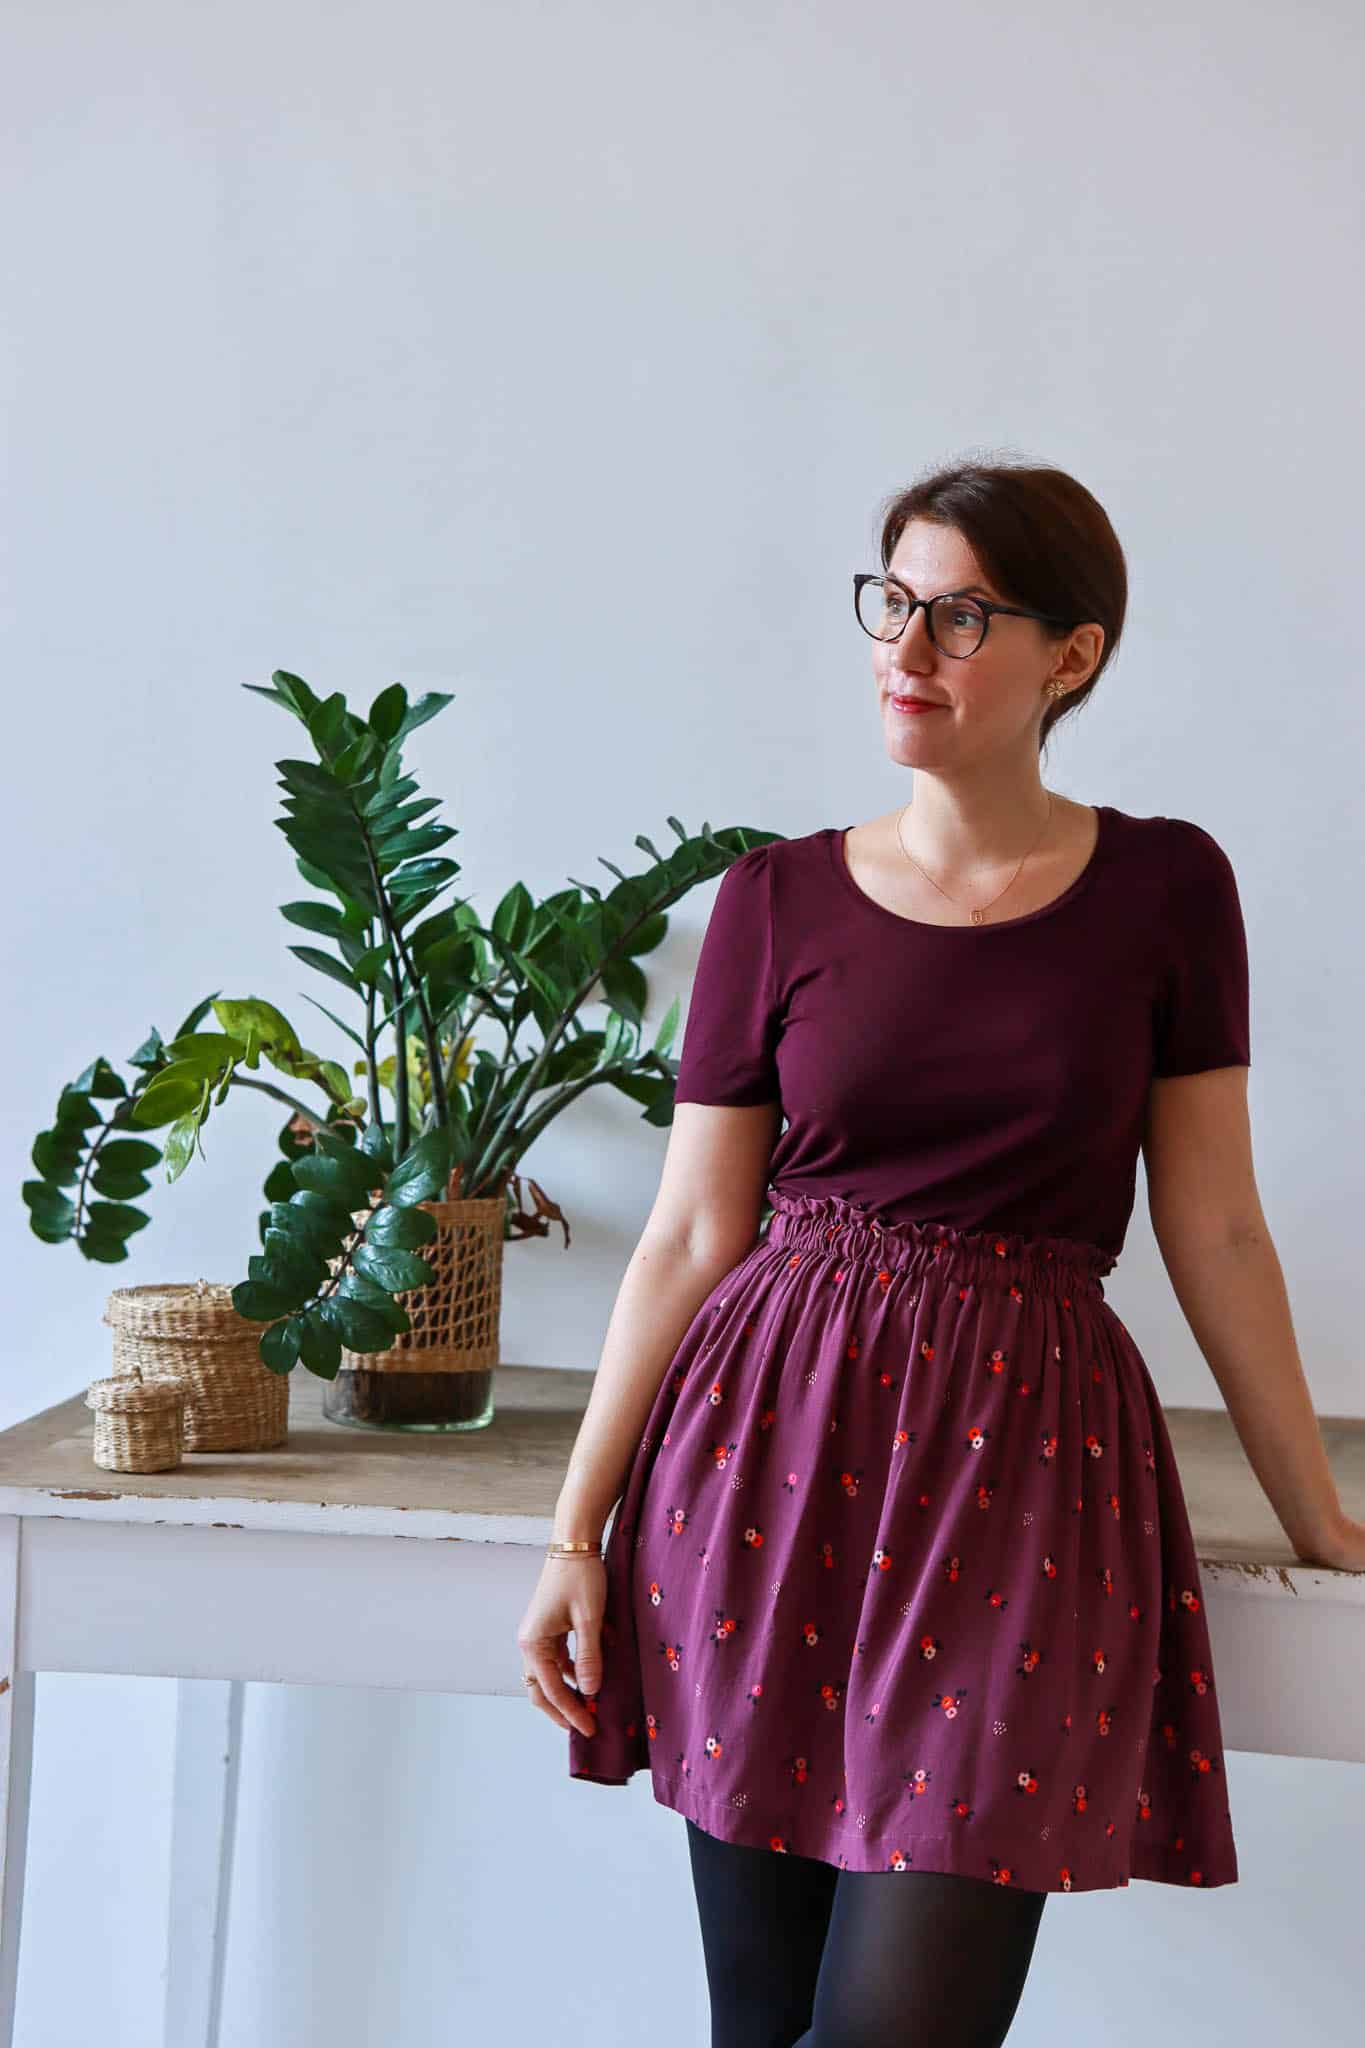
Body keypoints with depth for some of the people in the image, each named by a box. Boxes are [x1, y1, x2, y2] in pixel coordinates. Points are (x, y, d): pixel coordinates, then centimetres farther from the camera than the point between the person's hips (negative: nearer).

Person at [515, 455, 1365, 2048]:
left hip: (1024, 1467, -1)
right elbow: (690, 1238, 4)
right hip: (772, 1453, 1)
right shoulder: (776, 899, 4)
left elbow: (1214, 1230, 7)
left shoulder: (1167, 889, 3)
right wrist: (577, 1530, 1)